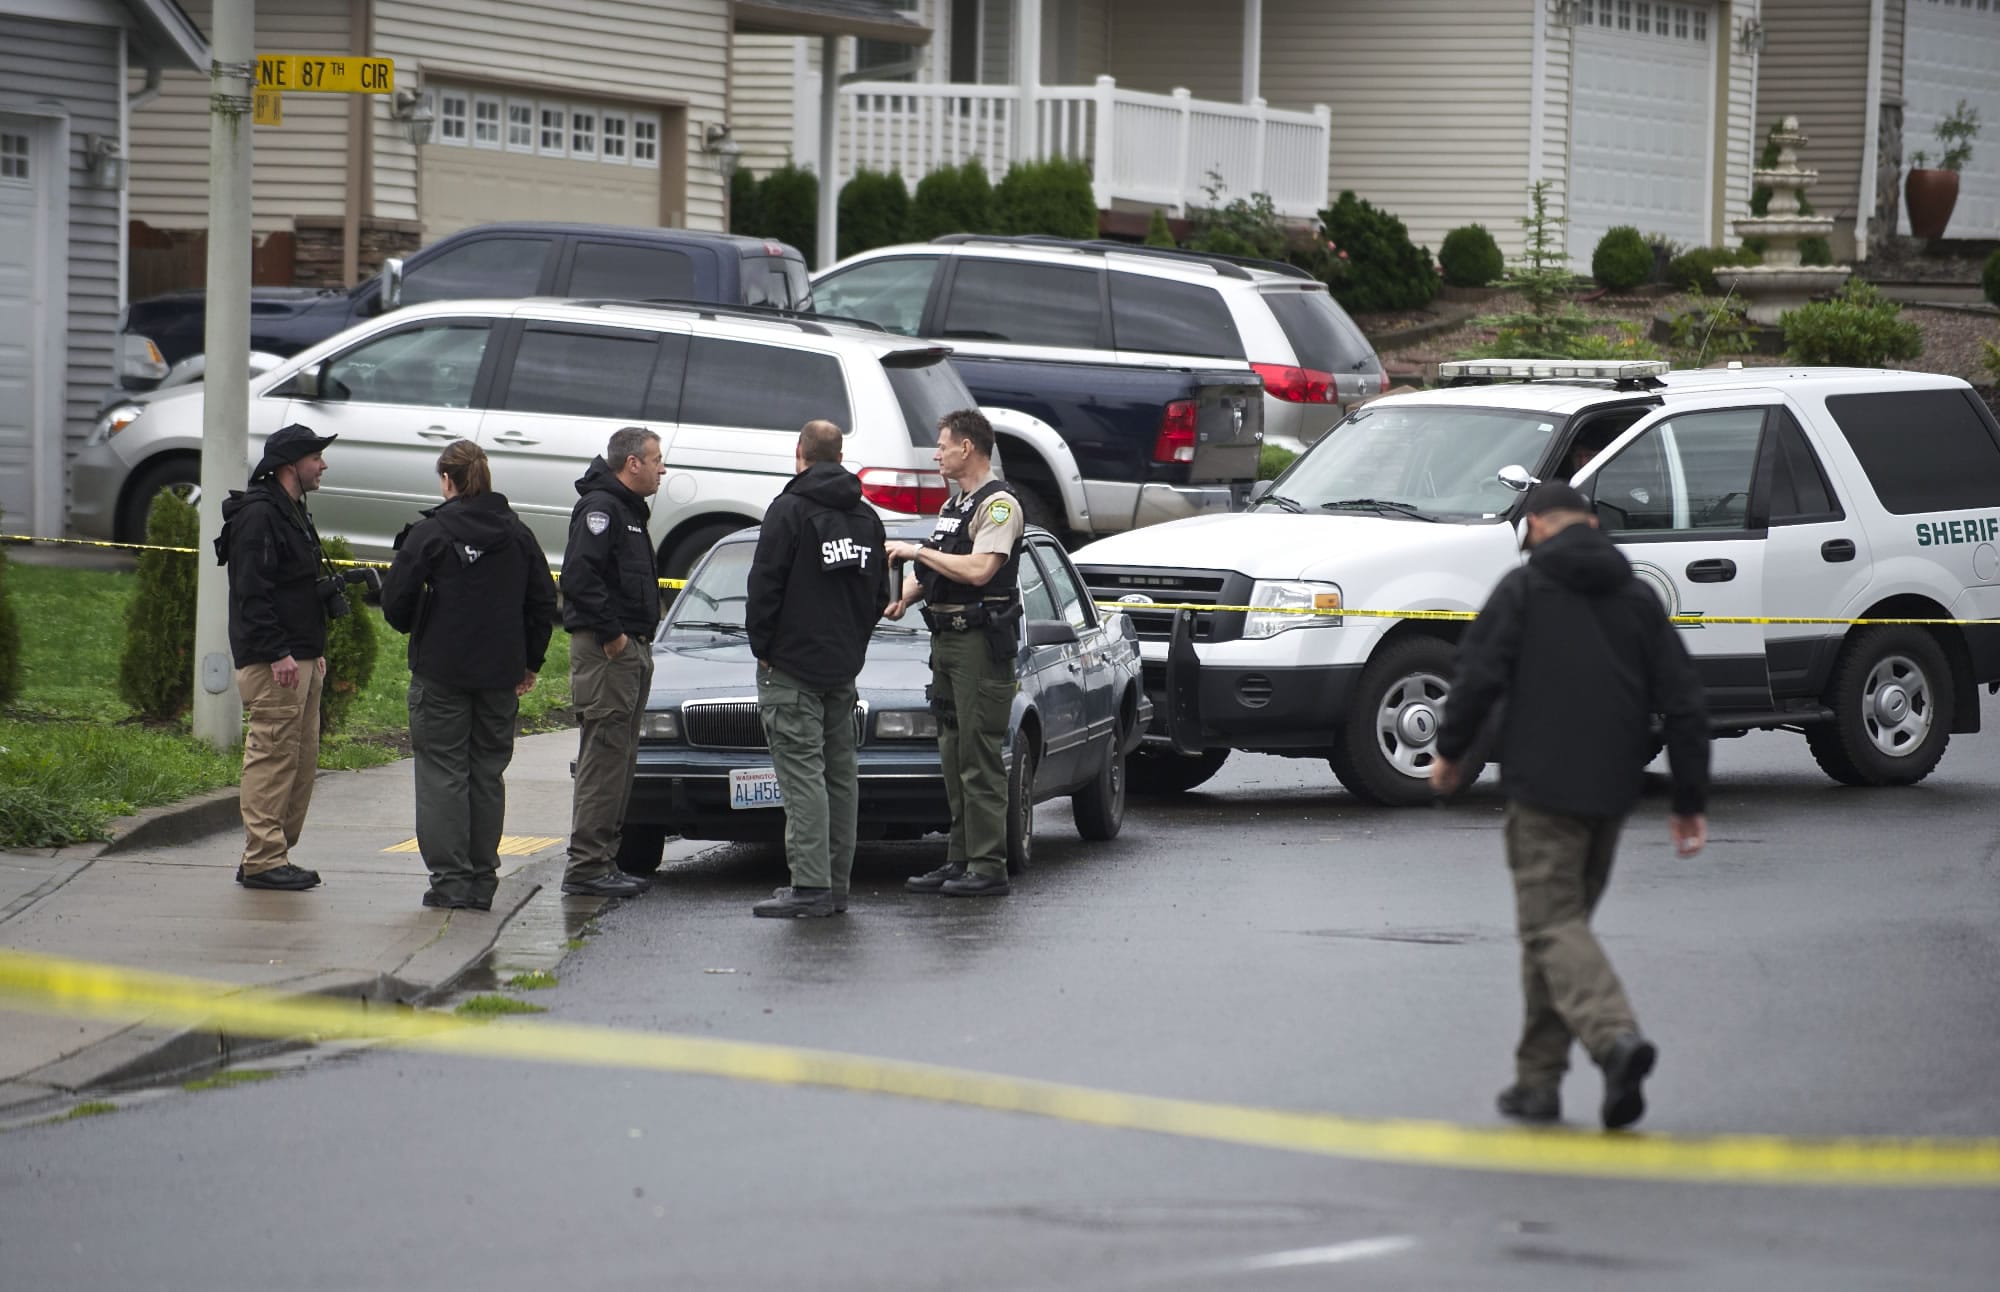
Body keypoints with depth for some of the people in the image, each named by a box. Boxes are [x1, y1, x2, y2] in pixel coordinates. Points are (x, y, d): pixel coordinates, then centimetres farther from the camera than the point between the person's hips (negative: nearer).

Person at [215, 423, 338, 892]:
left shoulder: (292, 512, 20)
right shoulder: (258, 515, -13)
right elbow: (252, 591, -20)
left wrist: (315, 651, 22)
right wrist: (277, 654, -24)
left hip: (300, 657, 11)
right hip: (272, 661, -11)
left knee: (302, 759, 11)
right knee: (273, 753, -10)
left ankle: (277, 854, 16)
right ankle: (263, 860, -9)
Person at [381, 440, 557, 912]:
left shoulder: (430, 532, -9)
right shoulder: (517, 534, 5)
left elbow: (397, 599, -11)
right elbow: (544, 602, 7)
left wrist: (412, 630, 10)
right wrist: (529, 662, 16)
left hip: (441, 672, -4)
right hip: (501, 673, 4)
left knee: (443, 772, 1)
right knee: (488, 774, 11)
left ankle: (450, 878, -4)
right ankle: (482, 880, 11)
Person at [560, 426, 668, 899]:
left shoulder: (628, 509, 21)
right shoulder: (600, 506, -12)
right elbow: (579, 575, -24)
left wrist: (639, 636, 14)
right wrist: (611, 633, -21)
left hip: (632, 650, 11)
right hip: (604, 651, -11)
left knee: (620, 759, 12)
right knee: (604, 757, -11)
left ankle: (603, 862, 16)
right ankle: (587, 866, -11)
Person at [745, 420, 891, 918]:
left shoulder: (789, 510, -11)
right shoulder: (867, 517, 12)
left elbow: (765, 586, -13)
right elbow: (880, 594, 17)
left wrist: (763, 646, -4)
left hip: (792, 665, -7)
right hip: (844, 668, 7)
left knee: (802, 773, -10)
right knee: (840, 774, 11)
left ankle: (811, 886, -15)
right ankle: (835, 884, 13)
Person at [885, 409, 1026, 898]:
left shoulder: (999, 505, -10)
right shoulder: (952, 507, 21)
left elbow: (979, 570, -22)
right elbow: (930, 572, 24)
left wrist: (918, 551, -15)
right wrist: (902, 595, 4)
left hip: (981, 642, -10)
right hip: (946, 638, 10)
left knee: (980, 757, -10)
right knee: (954, 753, 11)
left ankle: (988, 868, -10)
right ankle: (961, 860, 16)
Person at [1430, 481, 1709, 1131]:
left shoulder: (1524, 588, -1)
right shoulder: (1638, 596, 12)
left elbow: (1480, 674, -10)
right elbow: (1682, 701, 9)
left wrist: (1449, 749, 6)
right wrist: (1689, 801, 12)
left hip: (1543, 785, -5)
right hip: (1612, 791, 5)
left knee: (1552, 924, -6)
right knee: (1561, 919, 16)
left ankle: (1616, 1035, -31)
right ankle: (1538, 1078, 17)